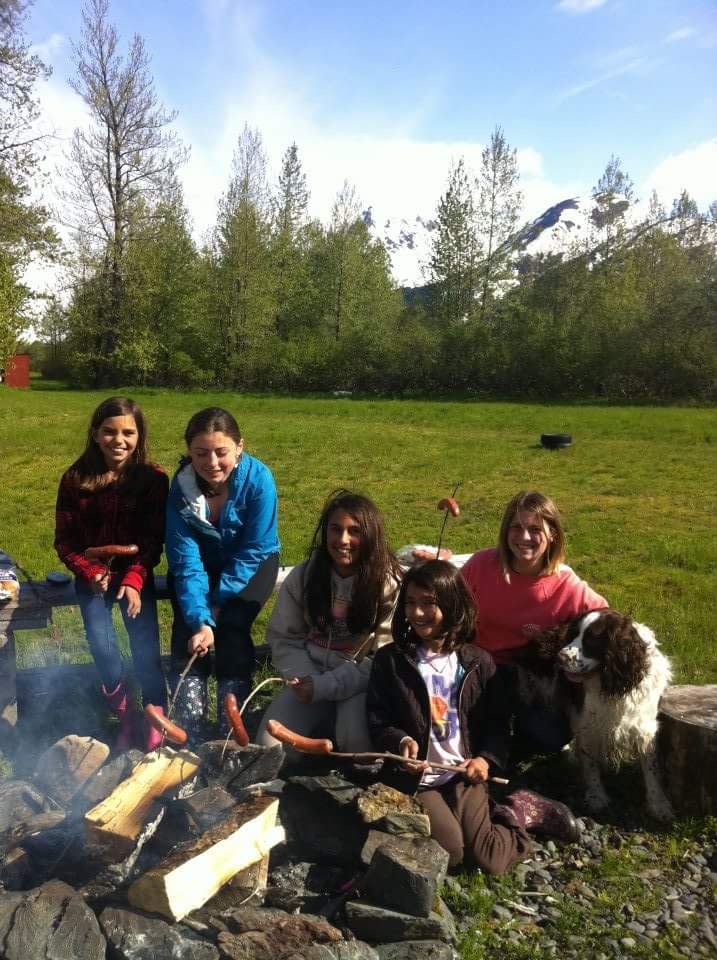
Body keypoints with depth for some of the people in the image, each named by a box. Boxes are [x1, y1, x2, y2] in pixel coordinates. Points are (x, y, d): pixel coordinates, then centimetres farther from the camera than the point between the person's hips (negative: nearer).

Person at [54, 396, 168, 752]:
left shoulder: (153, 479, -8)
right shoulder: (75, 479, -4)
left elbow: (153, 540, -7)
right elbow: (65, 540, 0)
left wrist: (134, 580, -20)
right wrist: (91, 572, -16)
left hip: (136, 573, -1)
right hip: (93, 574, 1)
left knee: (145, 648, -14)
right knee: (101, 646, -14)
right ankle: (125, 714, 11)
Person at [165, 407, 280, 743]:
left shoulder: (258, 478, -28)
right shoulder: (181, 484, -24)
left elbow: (252, 552, -21)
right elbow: (186, 559, -25)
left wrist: (219, 602, -24)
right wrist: (200, 618, -36)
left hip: (250, 565, -2)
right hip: (203, 562, 2)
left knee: (233, 624, -23)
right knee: (187, 627, -20)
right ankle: (190, 738, -12)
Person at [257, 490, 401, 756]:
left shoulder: (389, 584, -10)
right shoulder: (303, 576, 0)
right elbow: (283, 638, 5)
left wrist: (324, 686, -19)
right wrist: (306, 678, -14)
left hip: (362, 685, -3)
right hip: (311, 679, 3)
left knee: (355, 740, -31)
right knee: (269, 745, -18)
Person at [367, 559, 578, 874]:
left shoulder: (478, 662, 2)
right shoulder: (389, 660, -3)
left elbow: (497, 722, 7)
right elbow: (378, 722, -1)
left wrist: (487, 759, -10)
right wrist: (401, 743, -21)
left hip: (464, 774, 0)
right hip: (415, 776, 0)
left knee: (486, 859, -16)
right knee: (450, 852, -20)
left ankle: (518, 814, 13)